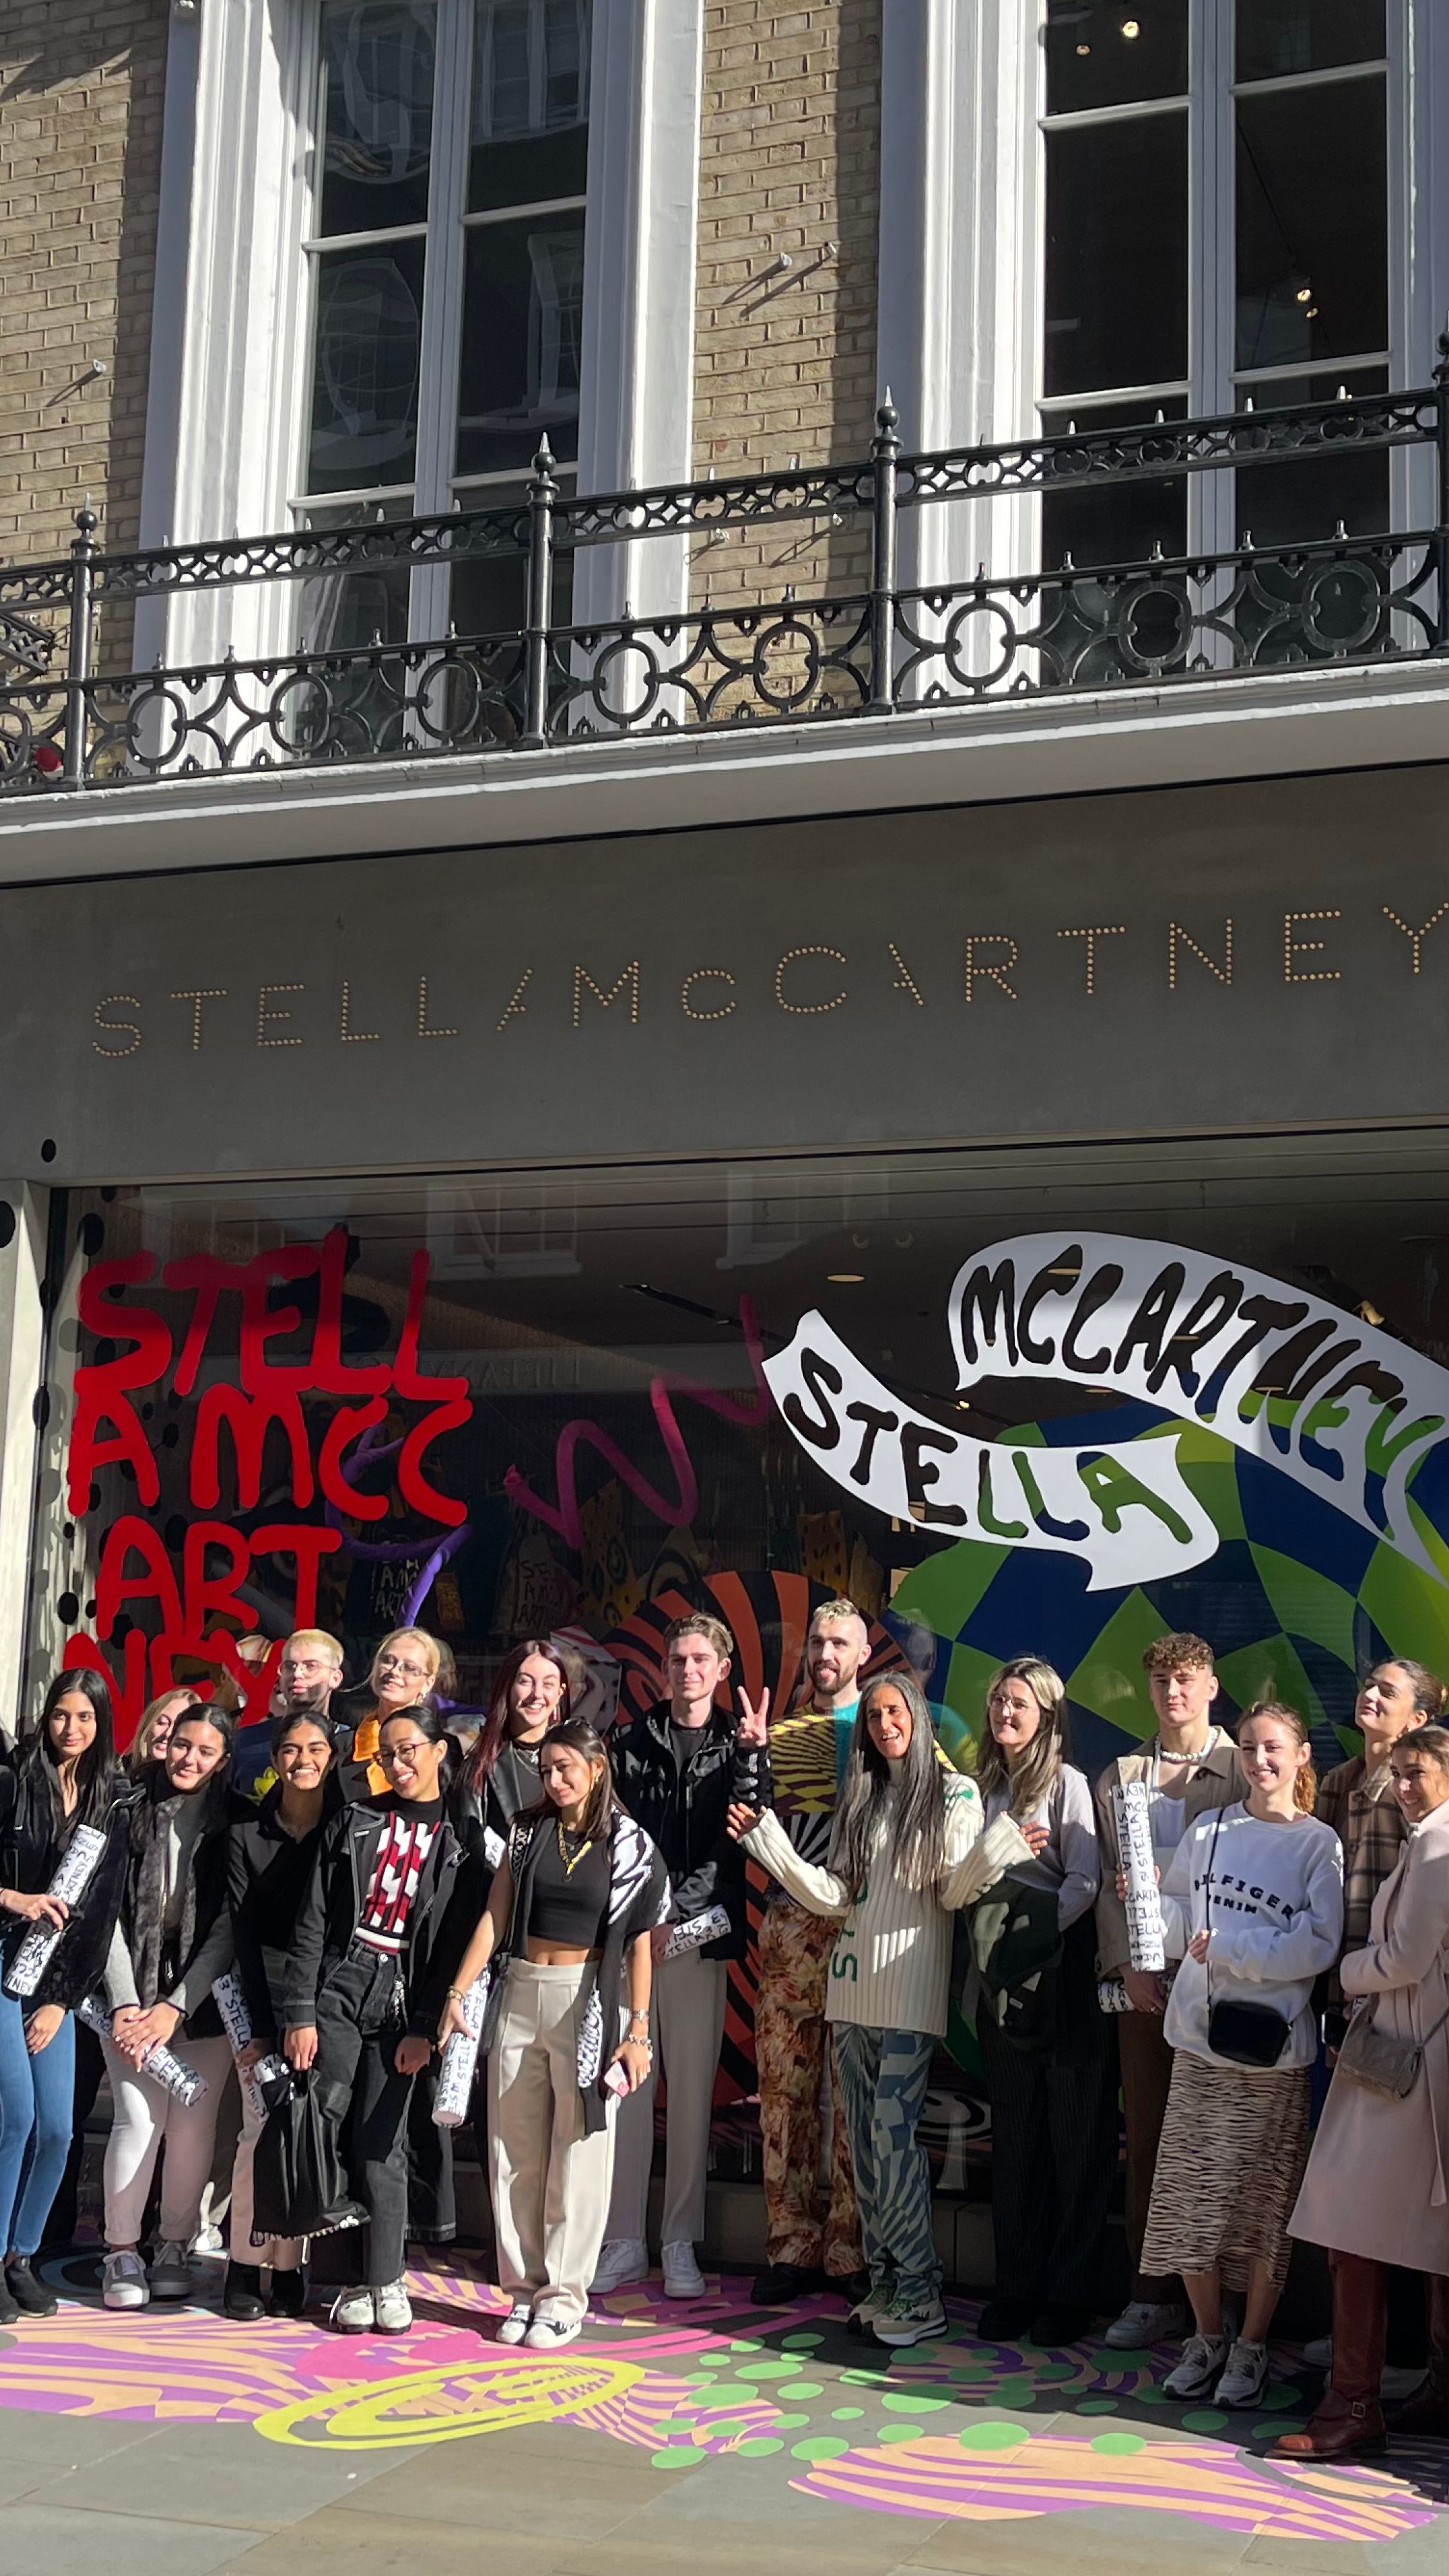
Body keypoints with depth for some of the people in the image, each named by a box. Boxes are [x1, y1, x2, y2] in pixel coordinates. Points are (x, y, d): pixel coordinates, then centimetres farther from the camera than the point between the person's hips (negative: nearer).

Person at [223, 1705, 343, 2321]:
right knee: (264, 2126, -9)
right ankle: (245, 2266, -1)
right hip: (267, 1986, 0)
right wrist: (261, 2025, -8)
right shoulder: (246, 1834, 2)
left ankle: (290, 2267, 4)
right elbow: (244, 1932, -1)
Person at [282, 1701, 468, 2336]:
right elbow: (312, 1922, 3)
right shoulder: (354, 1821, 6)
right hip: (337, 1989, 1)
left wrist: (425, 2029, -4)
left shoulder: (458, 1840, 3)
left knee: (379, 2147, -2)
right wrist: (300, 2013, -3)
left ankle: (386, 2282, 10)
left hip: (401, 2003, -1)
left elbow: (454, 1944, 1)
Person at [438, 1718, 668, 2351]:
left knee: (577, 2155, 1)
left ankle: (563, 2297, 10)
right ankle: (522, 2289, 17)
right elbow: (494, 1916, 4)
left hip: (587, 2001, -4)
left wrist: (637, 2030, -8)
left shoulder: (627, 1843, -3)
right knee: (515, 2152, 7)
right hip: (520, 1994, 4)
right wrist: (457, 1992, -3)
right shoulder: (527, 1830, 7)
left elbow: (639, 1942, -4)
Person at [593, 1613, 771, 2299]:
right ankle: (624, 2243, 8)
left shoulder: (738, 1746, 6)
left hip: (697, 1940, -1)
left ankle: (681, 2245, 10)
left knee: (692, 2093, 2)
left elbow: (738, 1842, -6)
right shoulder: (629, 1743, 9)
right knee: (626, 2087, 0)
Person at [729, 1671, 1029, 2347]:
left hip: (911, 1987, -6)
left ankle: (919, 2294, -3)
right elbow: (830, 1894, 11)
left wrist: (996, 1853, -22)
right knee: (864, 2138, 6)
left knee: (892, 2132, -11)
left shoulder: (954, 1794, 0)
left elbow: (953, 1893, -4)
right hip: (852, 1983, 6)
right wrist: (767, 1841, 6)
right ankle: (883, 2283, 13)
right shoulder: (857, 1800, 15)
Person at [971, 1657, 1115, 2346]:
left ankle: (1070, 2291, 6)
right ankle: (1016, 2286, 13)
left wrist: (1039, 1936, -18)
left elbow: (1084, 1881, -10)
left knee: (1074, 2132, -1)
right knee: (1014, 2133, 8)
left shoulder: (1067, 1783, -3)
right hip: (1003, 1976, 5)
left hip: (1062, 1971, -5)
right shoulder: (984, 1786, 13)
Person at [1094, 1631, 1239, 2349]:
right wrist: (1128, 1967, -5)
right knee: (1145, 2138, 5)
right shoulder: (1119, 1778, 12)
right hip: (1142, 1982, 3)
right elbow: (1108, 1882, 7)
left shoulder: (1243, 1773, 1)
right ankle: (1150, 2296, 13)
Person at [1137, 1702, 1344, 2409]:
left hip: (1273, 2048, -3)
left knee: (1264, 2204, 2)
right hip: (1201, 2039, 3)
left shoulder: (1319, 1843, -2)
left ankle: (1251, 2350, 16)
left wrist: (1226, 1947, -14)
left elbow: (1318, 1946, -11)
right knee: (1190, 2193, 5)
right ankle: (1206, 2339, 20)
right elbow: (1178, 1923, 12)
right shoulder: (1208, 1831, 9)